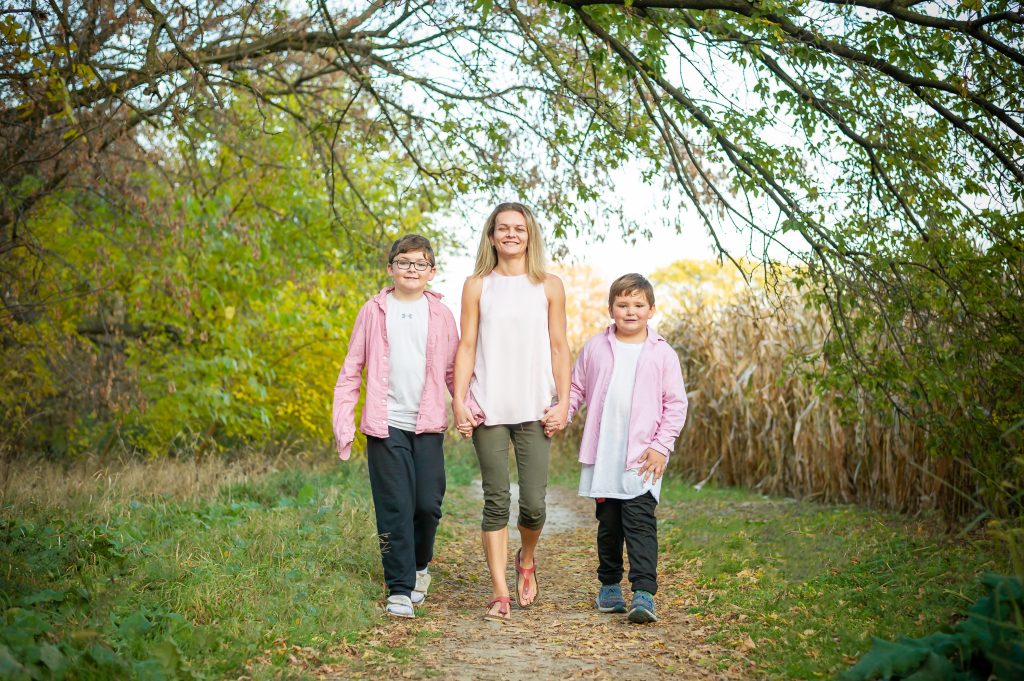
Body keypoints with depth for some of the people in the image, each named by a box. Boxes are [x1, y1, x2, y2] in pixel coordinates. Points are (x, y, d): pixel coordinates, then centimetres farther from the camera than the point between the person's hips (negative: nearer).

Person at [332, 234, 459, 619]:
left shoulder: (441, 315, 8)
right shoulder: (374, 312, 5)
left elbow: (453, 371, 12)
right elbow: (351, 371, 7)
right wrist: (343, 422, 0)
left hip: (428, 426, 1)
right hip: (386, 426, -1)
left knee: (428, 504, 0)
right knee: (395, 509, -3)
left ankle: (419, 565, 28)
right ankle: (400, 590, 4)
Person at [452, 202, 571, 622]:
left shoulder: (549, 286, 8)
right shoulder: (477, 286, 7)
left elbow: (559, 347, 6)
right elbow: (467, 347, 4)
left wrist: (563, 402, -1)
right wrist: (458, 400, -5)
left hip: (534, 409, 0)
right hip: (488, 409, 0)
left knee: (533, 503, -3)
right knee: (496, 501, -1)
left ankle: (527, 560, 28)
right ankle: (499, 592, 7)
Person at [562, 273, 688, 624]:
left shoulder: (662, 354, 1)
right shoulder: (594, 347, 7)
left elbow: (676, 404, 2)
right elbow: (576, 388, 14)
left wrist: (661, 446, -6)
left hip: (642, 458, -3)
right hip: (602, 456, 3)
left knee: (640, 523, -11)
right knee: (608, 524, 13)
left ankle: (644, 594, -14)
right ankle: (609, 585, 26)